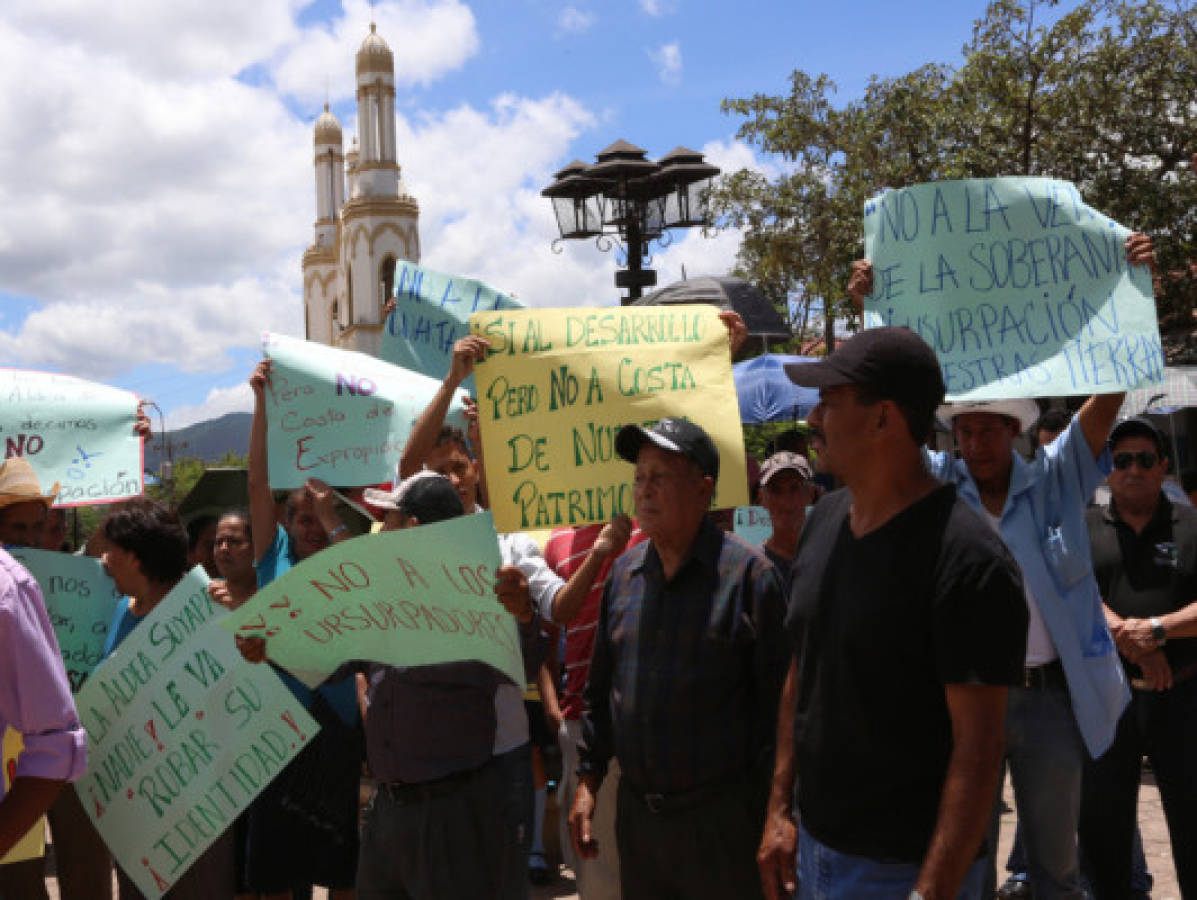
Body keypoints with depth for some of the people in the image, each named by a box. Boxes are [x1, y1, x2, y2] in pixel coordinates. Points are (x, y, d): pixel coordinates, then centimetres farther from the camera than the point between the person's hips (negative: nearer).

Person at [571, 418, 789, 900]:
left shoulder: (747, 573, -10)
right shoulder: (624, 572, 7)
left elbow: (776, 698, -9)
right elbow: (601, 688, 15)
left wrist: (773, 810, -10)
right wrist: (588, 780, 11)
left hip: (721, 818, -5)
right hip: (635, 809, 5)